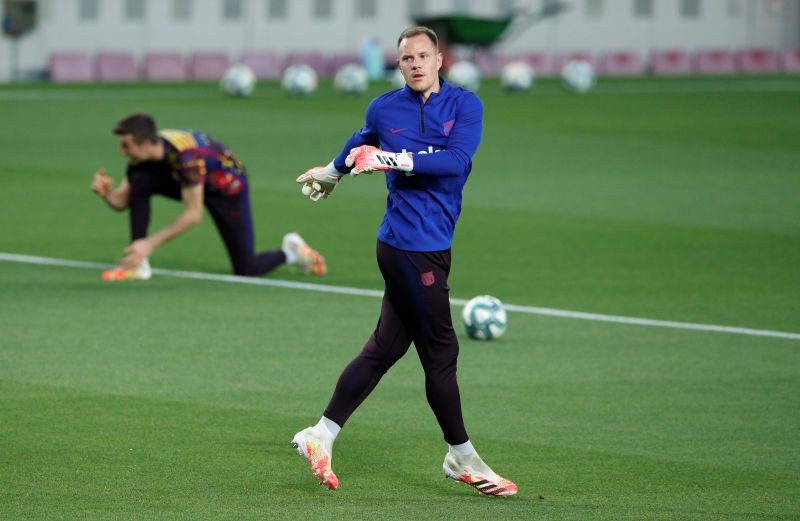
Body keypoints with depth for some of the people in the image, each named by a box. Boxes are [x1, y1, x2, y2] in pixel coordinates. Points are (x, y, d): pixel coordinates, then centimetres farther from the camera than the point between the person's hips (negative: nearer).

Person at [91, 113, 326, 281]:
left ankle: (291, 252, 26)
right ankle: (138, 265, -16)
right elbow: (123, 201, -12)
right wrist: (105, 193, -36)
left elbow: (193, 214, -37)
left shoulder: (186, 156, -41)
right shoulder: (140, 155, -20)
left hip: (227, 185, -6)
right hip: (187, 180, 6)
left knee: (246, 270, -6)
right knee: (139, 182, -22)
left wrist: (151, 243, -41)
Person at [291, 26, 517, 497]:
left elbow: (457, 159, -14)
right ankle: (463, 458, 10)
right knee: (441, 351, -2)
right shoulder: (384, 110, 2)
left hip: (434, 245, 3)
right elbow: (361, 144, 24)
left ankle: (322, 436, 19)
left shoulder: (465, 105, 1)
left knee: (385, 348, 9)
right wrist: (331, 173, 41)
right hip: (409, 244, -3)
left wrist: (398, 160, -22)